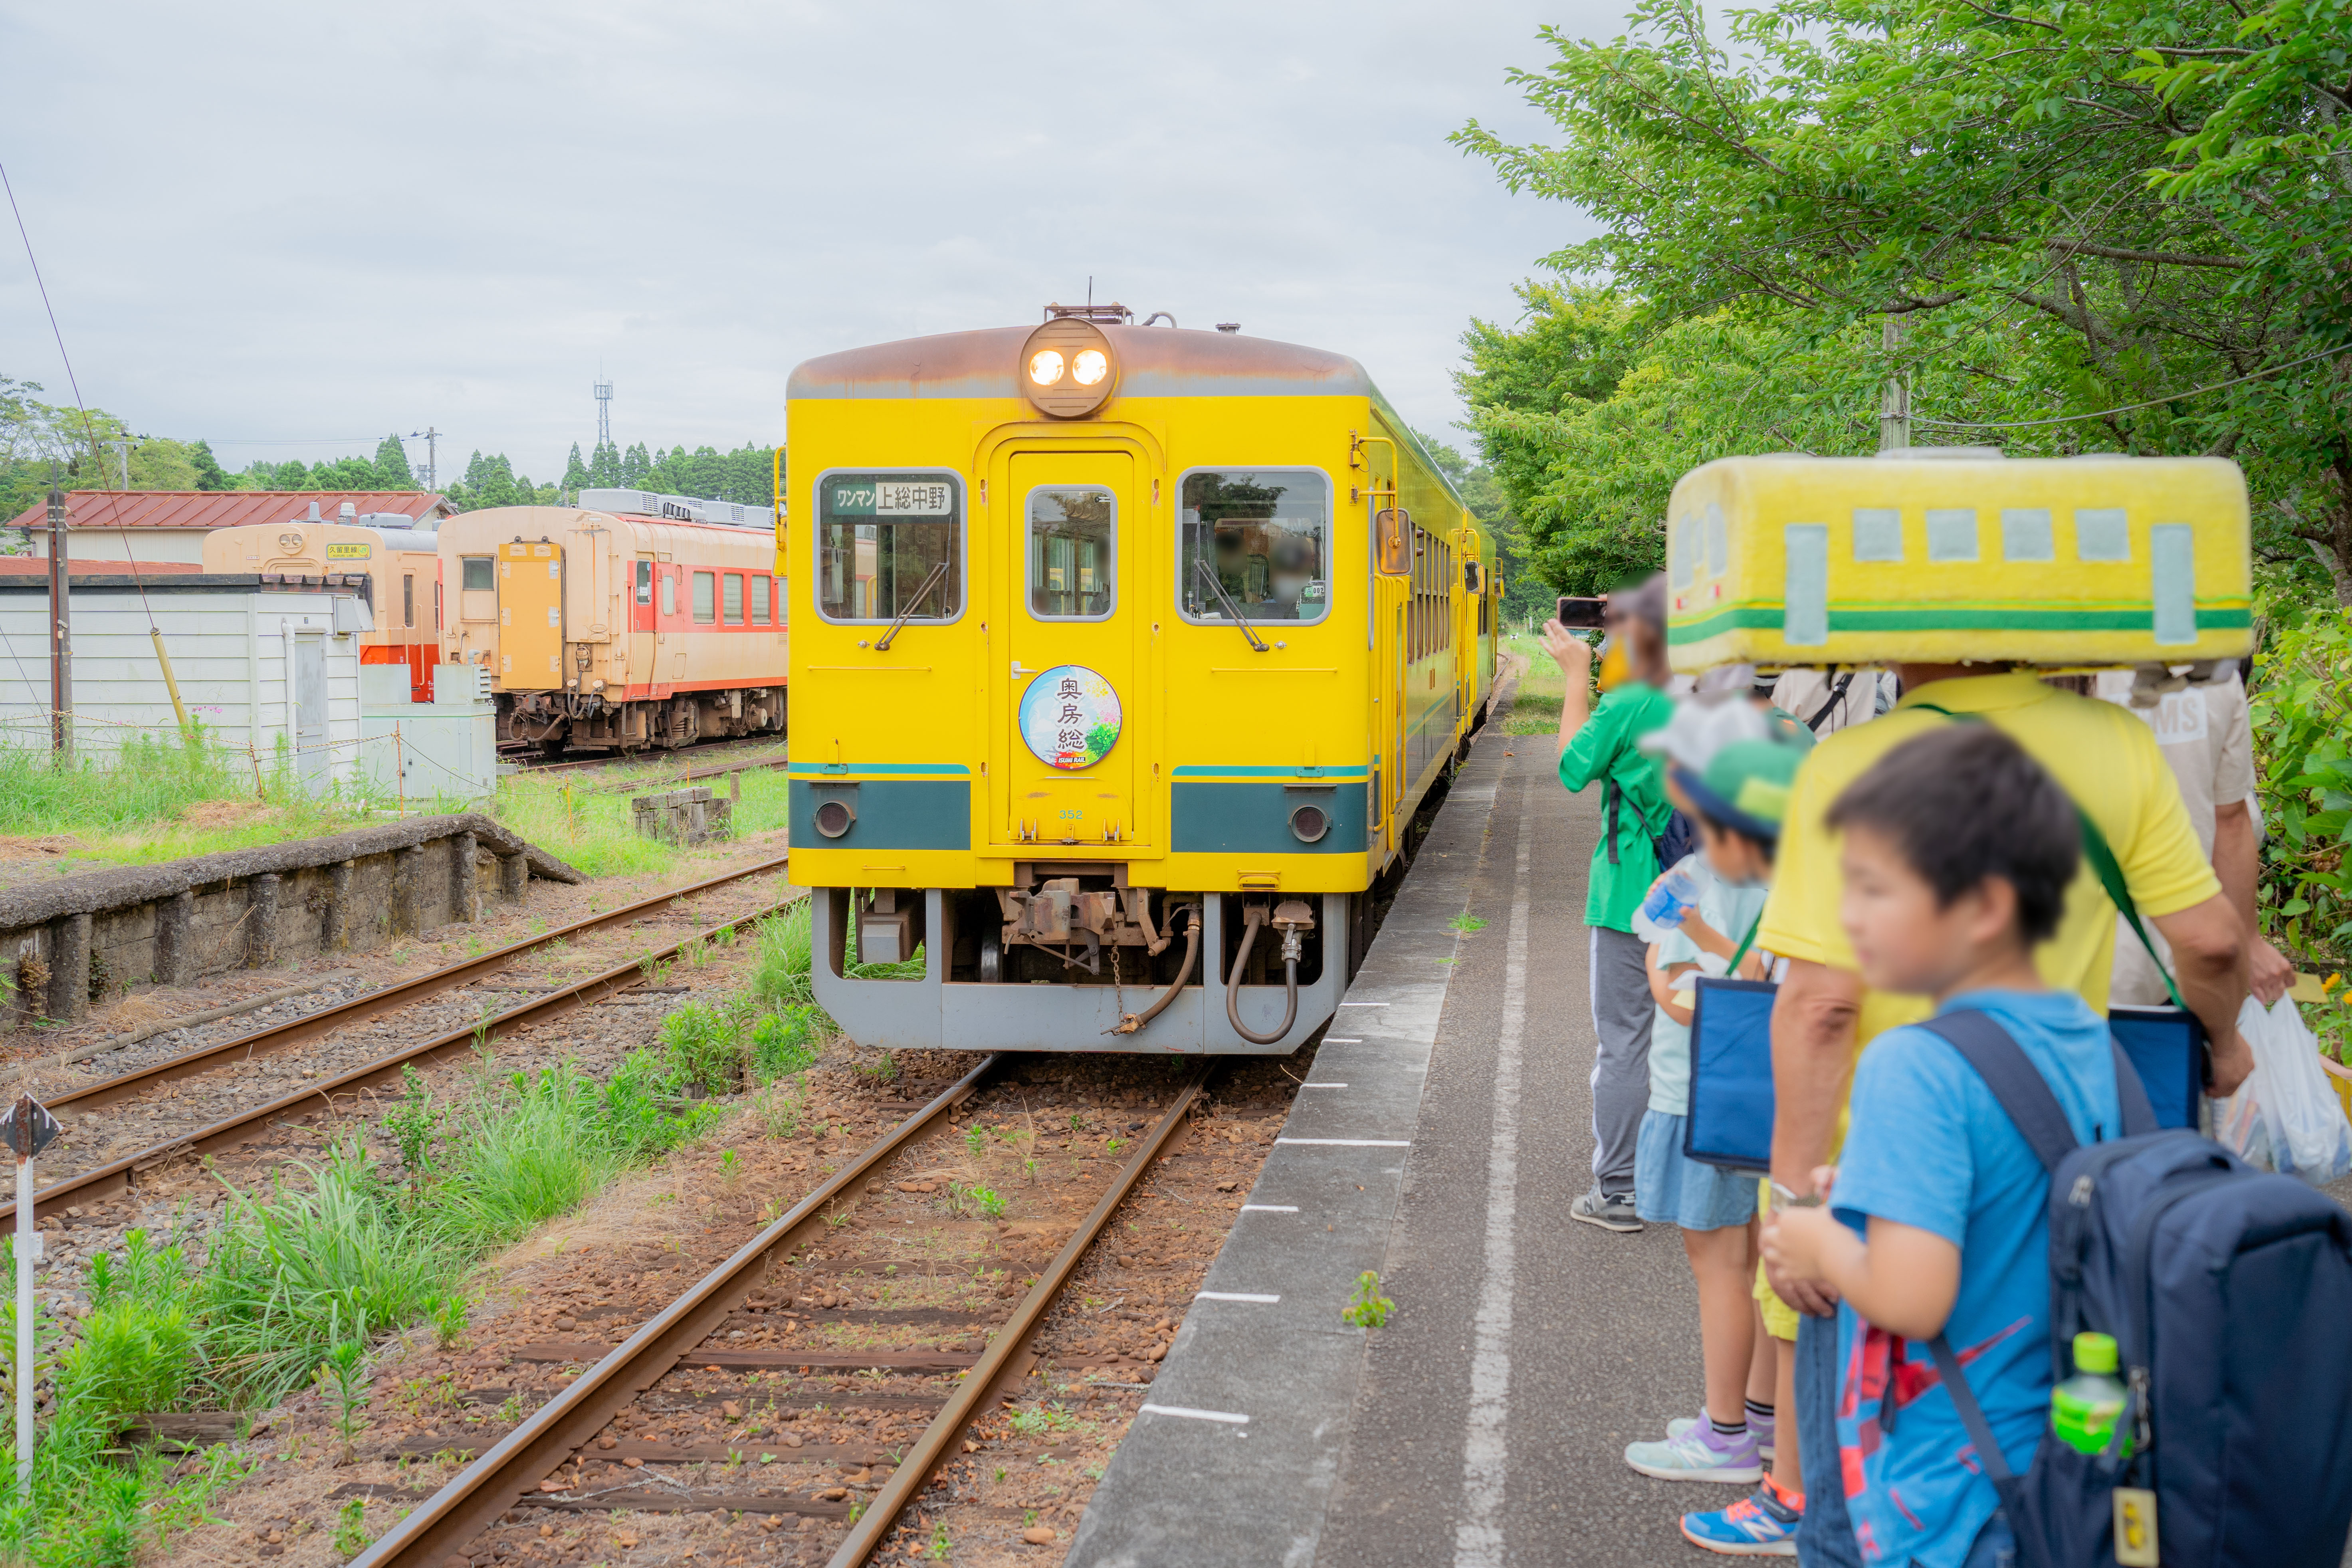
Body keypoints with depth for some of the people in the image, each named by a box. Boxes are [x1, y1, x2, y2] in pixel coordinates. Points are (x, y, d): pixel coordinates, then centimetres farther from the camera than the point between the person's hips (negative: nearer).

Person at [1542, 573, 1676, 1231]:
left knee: (1622, 1045, 3)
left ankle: (1618, 1192, 8)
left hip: (1629, 898, -5)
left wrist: (1577, 675, 7)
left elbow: (1575, 768, 1)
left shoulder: (1626, 706, -14)